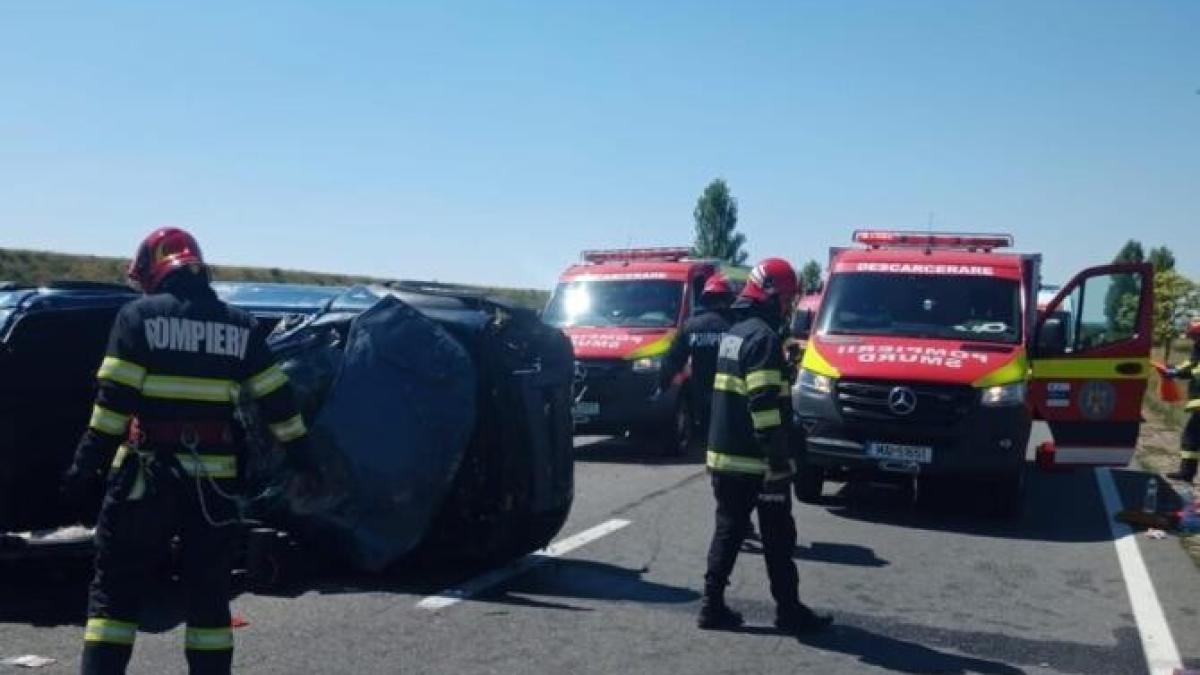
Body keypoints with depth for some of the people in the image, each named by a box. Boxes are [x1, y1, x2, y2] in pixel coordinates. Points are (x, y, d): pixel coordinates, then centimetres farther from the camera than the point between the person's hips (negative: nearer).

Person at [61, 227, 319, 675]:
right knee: (209, 591, 13)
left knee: (114, 587, 8)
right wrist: (299, 455, 16)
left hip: (146, 472, -3)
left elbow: (113, 401, -10)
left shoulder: (139, 316, -3)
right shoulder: (238, 324, 8)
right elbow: (275, 398, 8)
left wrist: (85, 466, -8)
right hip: (213, 478, 3)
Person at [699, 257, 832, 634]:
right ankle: (789, 610, 11)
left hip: (723, 455, 9)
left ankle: (713, 605, 13)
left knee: (728, 530, 13)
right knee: (778, 538, 3)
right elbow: (764, 404, -22)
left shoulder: (735, 332, 14)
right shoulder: (763, 336, -16)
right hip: (756, 461, -9)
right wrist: (778, 459, -22)